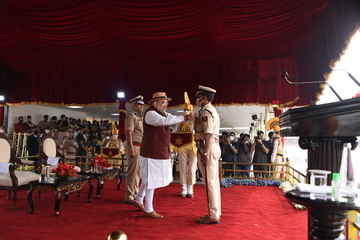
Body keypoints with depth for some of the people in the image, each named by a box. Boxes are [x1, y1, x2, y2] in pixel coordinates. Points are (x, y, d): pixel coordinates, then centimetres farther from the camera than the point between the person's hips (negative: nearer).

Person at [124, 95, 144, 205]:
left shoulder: (140, 117, 18)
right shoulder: (131, 117, -10)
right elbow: (128, 134, -17)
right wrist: (131, 150, -22)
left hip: (140, 147, 9)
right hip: (134, 146, -9)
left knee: (138, 172, 14)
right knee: (132, 172, -6)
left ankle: (136, 194, 25)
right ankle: (129, 197, 2)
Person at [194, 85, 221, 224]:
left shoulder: (205, 111, -12)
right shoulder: (212, 110, 20)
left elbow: (208, 134, -21)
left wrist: (205, 154, -23)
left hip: (207, 148, -10)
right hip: (214, 147, 10)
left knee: (210, 183, -4)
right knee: (213, 182, 14)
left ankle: (213, 216, 4)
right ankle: (215, 213, 23)